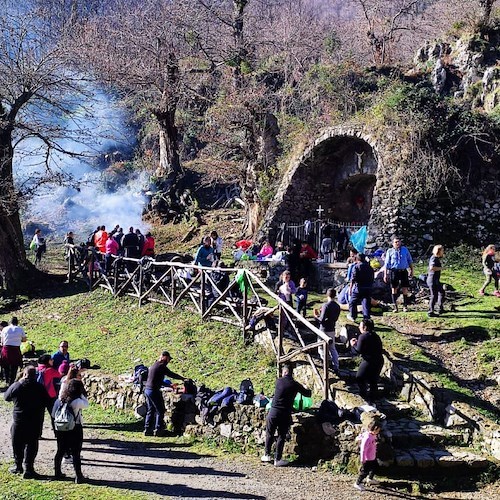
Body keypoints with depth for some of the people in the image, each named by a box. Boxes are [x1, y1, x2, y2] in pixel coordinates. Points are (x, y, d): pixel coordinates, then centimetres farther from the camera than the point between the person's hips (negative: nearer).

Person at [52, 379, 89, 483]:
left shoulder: (60, 400, -3)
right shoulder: (78, 402, -19)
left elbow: (53, 415, 3)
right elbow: (86, 404, 0)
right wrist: (82, 394, -3)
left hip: (61, 429, 5)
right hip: (75, 429, -5)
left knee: (60, 451, 17)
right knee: (76, 453, 3)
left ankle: (57, 472, 28)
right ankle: (78, 476, 6)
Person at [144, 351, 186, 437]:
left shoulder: (154, 365, 17)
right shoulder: (161, 366, -12)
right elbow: (172, 374, -10)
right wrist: (183, 378, 1)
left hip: (147, 390, 9)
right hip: (154, 391, -9)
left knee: (150, 410, 14)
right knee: (160, 410, 0)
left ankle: (147, 430, 14)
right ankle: (158, 430, 0)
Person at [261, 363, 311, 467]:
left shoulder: (279, 381, 1)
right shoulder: (295, 385, -2)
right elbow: (307, 394, 11)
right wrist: (308, 390, 36)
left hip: (273, 412, 1)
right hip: (286, 414, -1)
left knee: (270, 435, 16)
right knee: (281, 437, 9)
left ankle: (267, 455, 25)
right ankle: (278, 459, 10)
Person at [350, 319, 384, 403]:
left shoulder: (363, 336, -13)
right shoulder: (375, 336, 11)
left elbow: (358, 351, -15)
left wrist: (353, 345, 5)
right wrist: (357, 342, 18)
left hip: (369, 361, -8)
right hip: (379, 361, 8)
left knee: (360, 378, 14)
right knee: (373, 380, 19)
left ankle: (363, 396, 20)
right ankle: (372, 398, 26)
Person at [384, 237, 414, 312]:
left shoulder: (405, 249, 9)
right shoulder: (390, 251, 4)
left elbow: (410, 260, 17)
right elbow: (387, 263, 4)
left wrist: (411, 270, 13)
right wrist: (385, 274, -1)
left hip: (403, 271, 1)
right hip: (394, 271, -1)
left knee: (405, 288, -1)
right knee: (394, 288, 3)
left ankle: (405, 305, 7)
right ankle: (395, 306, 11)